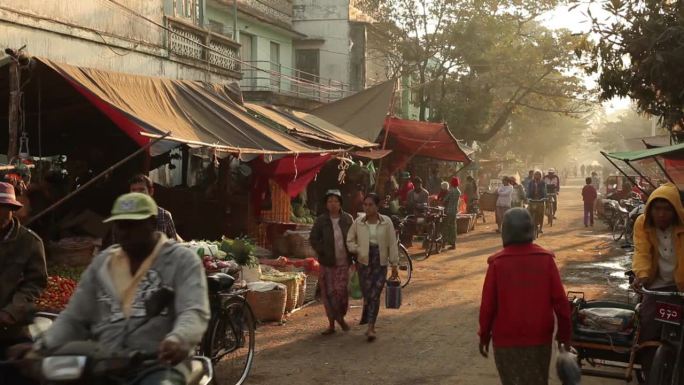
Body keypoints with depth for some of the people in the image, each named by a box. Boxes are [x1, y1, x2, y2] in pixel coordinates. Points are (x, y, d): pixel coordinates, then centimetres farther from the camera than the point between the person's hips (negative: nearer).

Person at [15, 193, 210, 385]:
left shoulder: (182, 260, 2)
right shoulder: (101, 263, 18)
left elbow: (195, 312, -13)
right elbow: (75, 318, 20)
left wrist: (177, 339, -35)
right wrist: (41, 347, 3)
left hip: (160, 365, -4)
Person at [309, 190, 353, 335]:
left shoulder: (347, 219, 2)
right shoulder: (321, 221, -1)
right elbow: (313, 239, 2)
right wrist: (323, 252, -10)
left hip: (343, 262, 0)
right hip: (327, 263, 0)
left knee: (341, 291, -2)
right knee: (329, 293, 3)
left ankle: (341, 317, 22)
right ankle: (332, 323, 15)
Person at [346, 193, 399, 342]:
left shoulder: (386, 222, -4)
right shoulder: (358, 223, 0)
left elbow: (392, 244, -1)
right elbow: (349, 241, 9)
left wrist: (394, 265, 0)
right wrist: (359, 250, -8)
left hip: (381, 264, -1)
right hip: (364, 263, 1)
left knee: (374, 296, -6)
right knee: (367, 295, 3)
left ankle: (370, 328, -1)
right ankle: (370, 325, 26)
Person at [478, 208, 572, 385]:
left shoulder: (497, 262, -12)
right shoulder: (546, 258, -7)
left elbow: (488, 304, -9)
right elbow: (560, 299, -5)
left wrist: (484, 335, 3)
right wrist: (564, 332, 6)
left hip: (506, 338, -2)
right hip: (540, 337, 2)